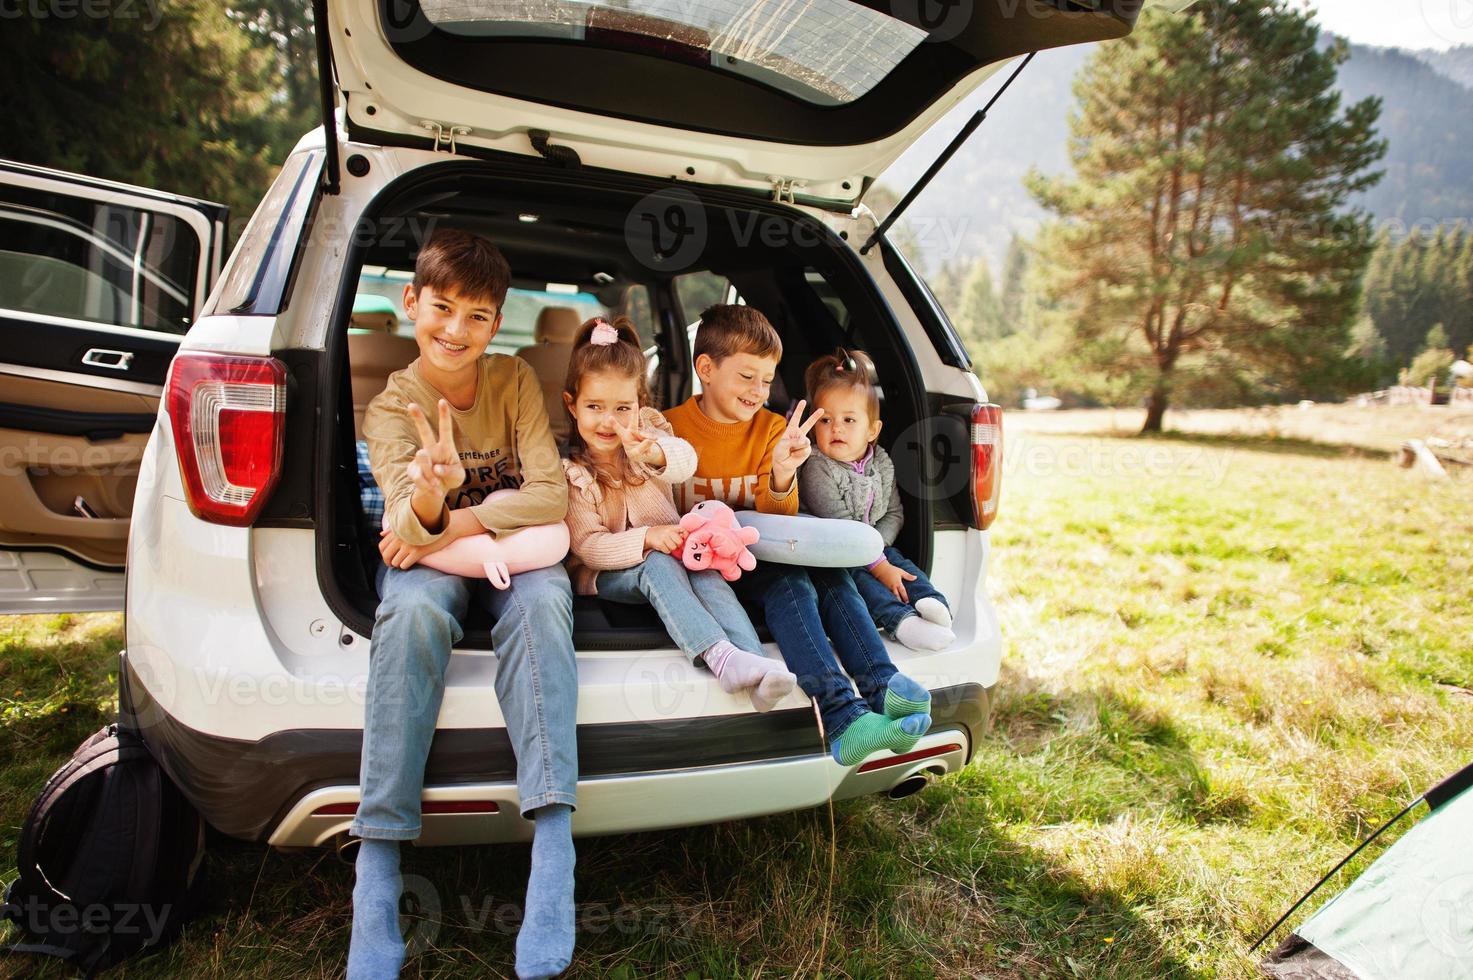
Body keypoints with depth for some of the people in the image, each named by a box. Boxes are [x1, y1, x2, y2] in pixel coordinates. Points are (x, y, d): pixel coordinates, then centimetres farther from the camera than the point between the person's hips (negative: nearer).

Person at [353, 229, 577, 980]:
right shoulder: (392, 407, -4)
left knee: (543, 598, -36)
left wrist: (460, 523, -19)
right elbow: (405, 523, -19)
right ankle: (377, 860, -33)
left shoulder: (515, 381, -2)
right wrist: (429, 496, -42)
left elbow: (551, 494, -11)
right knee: (413, 608, -36)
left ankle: (553, 837, -41)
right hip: (431, 558, 0)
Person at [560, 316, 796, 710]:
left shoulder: (648, 431, -5)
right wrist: (646, 538, -32)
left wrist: (653, 453, -54)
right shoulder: (570, 469, -9)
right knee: (659, 566, -33)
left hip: (671, 553, 3)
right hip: (604, 573, -2)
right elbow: (587, 546, -15)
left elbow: (685, 462, -29)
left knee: (707, 570, -29)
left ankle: (754, 660, -44)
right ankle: (721, 657, -49)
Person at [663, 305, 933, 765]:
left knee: (828, 571, -25)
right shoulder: (671, 428, -5)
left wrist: (782, 478, -26)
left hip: (760, 552, 5)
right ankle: (841, 715, -44)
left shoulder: (773, 428, 4)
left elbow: (778, 516, -3)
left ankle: (880, 687, -34)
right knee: (787, 583, -31)